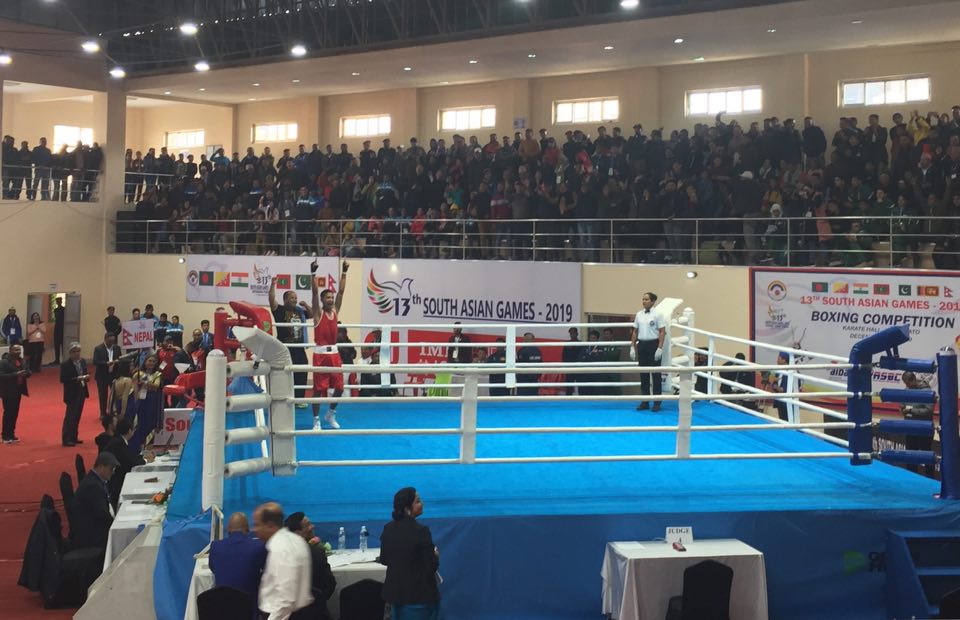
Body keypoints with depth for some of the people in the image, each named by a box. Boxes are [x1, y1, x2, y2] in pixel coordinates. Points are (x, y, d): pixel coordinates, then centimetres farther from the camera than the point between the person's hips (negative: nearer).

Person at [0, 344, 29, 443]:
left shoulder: (22, 361, 8)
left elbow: (28, 372, 12)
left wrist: (26, 373, -13)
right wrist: (15, 374, -28)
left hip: (18, 391, 7)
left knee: (15, 413, 11)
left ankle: (11, 434, 21)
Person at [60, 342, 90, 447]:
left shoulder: (83, 361, 6)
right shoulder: (65, 365, -13)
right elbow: (62, 379, -16)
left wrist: (86, 378, -8)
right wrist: (77, 379, -23)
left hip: (81, 392, 6)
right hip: (72, 394, -6)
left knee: (77, 416, 12)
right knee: (70, 416, -3)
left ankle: (73, 437, 21)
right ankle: (66, 439, 2)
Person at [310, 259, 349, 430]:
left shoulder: (335, 311, 9)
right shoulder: (318, 313, -4)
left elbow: (341, 291, 7)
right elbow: (315, 292, -14)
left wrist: (344, 273, 4)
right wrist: (313, 273, -23)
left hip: (334, 353, 5)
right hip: (320, 354, -5)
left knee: (339, 387, 6)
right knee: (319, 388, -2)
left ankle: (331, 414, 27)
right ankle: (316, 420, 6)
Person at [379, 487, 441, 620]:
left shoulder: (388, 529, -2)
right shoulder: (421, 531, -21)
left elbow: (384, 560, 8)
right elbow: (432, 567, -17)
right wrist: (435, 555, 2)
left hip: (395, 591, 6)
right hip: (419, 594, -6)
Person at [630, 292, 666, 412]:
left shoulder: (657, 314, -6)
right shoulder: (639, 314, 9)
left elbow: (662, 332, -9)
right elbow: (635, 332, 13)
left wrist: (660, 348, -16)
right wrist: (632, 347, 8)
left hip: (653, 345, -5)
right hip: (642, 345, 5)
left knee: (655, 374, 0)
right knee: (643, 374, 8)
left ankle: (657, 402, 7)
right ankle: (645, 402, 15)